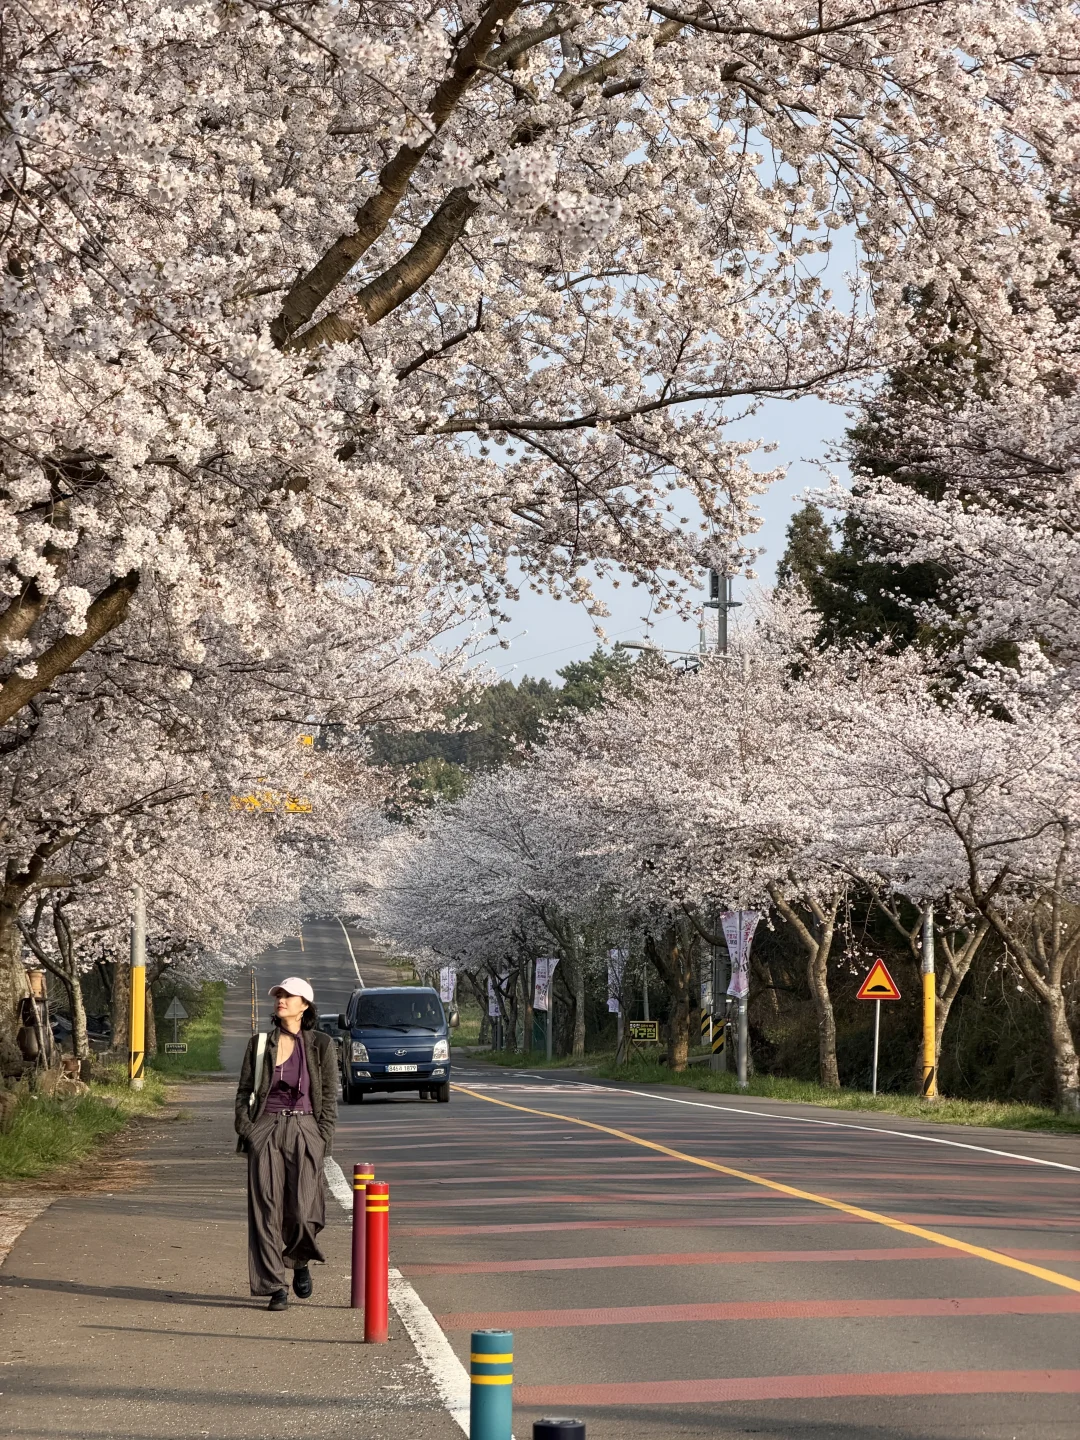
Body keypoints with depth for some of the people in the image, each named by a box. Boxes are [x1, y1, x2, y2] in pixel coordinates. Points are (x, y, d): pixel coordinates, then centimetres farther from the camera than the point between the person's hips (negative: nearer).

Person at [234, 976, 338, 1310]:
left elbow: (329, 1096, 5)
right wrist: (245, 1129, -2)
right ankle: (275, 1286, 2)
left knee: (302, 1210, -8)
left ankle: (300, 1261, 23)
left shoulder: (321, 1045, 4)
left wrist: (323, 1138, -3)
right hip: (266, 1129, 2)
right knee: (266, 1208, -4)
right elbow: (244, 1090, 11)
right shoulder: (259, 1044, 9)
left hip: (304, 1131, -2)